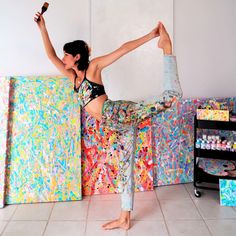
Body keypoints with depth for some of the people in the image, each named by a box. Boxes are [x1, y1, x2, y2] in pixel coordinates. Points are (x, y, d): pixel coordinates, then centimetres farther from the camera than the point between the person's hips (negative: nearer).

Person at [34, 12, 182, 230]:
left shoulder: (94, 65, 4)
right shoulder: (73, 76, 22)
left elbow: (124, 49, -1)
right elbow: (51, 55, 21)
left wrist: (150, 36, -6)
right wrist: (42, 28, 18)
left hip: (118, 114, -6)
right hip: (120, 124, 6)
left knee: (171, 94, -25)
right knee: (125, 167, 10)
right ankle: (125, 218, 18)